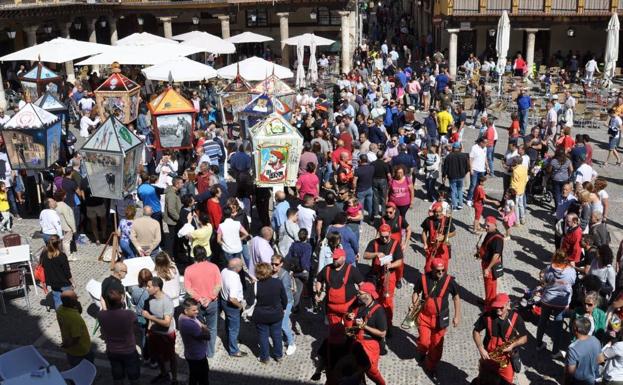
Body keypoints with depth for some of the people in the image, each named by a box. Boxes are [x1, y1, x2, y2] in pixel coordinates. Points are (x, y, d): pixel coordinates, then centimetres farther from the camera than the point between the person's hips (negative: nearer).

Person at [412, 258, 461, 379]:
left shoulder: (449, 280, -13)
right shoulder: (423, 278, -13)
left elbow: (456, 297, 1)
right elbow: (416, 293, 3)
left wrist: (457, 316, 1)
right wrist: (414, 307, -10)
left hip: (441, 318, 0)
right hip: (424, 316, 0)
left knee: (436, 345, 8)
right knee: (424, 341, -2)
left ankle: (431, 367, 29)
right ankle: (422, 351, 36)